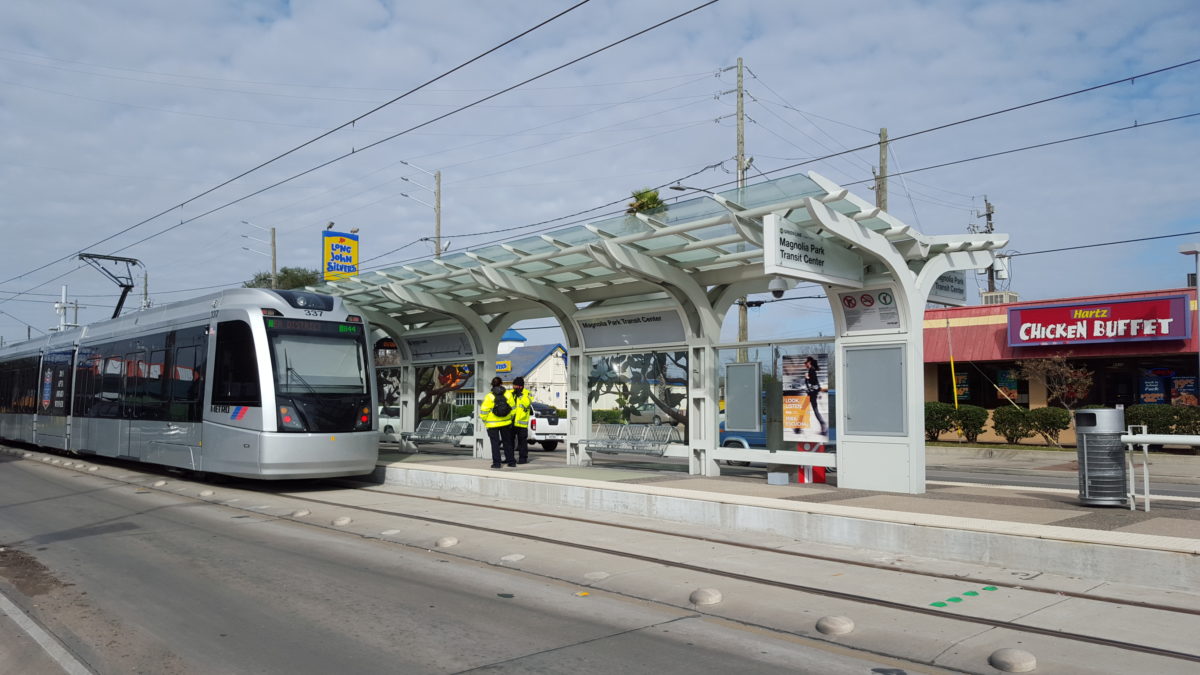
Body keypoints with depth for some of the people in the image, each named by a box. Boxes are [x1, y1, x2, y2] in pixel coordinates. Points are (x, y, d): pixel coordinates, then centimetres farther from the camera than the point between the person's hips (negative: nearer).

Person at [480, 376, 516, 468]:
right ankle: (511, 461, 19)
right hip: (506, 423, 3)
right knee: (507, 442, 15)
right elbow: (513, 408, 4)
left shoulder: (489, 397, -13)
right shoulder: (508, 394, -3)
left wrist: (485, 421, 4)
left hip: (492, 424, -3)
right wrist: (510, 418, 18)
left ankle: (496, 463, 0)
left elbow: (483, 412, -12)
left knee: (495, 443, 3)